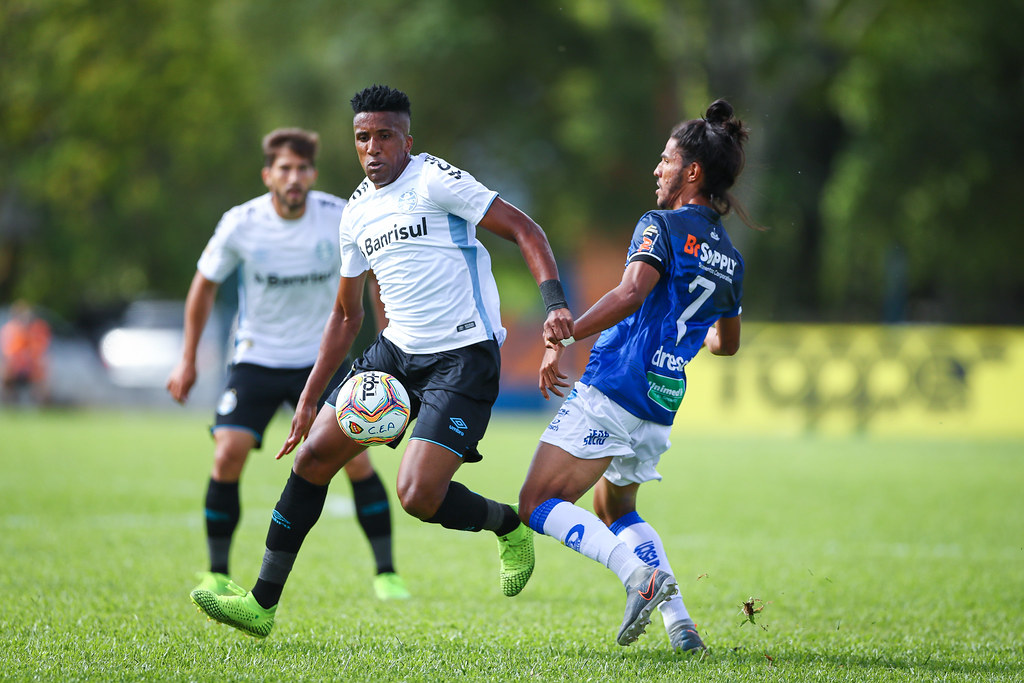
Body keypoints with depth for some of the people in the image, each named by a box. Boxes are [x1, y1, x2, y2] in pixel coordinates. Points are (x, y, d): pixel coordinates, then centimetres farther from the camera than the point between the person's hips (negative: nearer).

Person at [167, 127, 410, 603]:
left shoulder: (341, 219, -13)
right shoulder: (240, 225, -12)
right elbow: (205, 284, 4)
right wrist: (188, 360, 5)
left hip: (321, 359, 0)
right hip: (256, 360, 0)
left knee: (355, 458, -12)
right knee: (228, 455, -14)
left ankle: (386, 573, -1)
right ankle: (217, 574, 2)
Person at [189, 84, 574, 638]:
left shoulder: (434, 180, -10)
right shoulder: (357, 212, 13)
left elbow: (524, 230, -11)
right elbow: (346, 314, 22)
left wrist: (554, 302, -27)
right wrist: (309, 398, 20)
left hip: (463, 358, -7)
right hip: (397, 350, 7)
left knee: (418, 497, -18)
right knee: (313, 455, -1)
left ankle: (508, 525, 14)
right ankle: (262, 603, 8)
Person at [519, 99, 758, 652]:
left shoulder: (663, 226, -8)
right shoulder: (729, 258, 15)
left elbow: (630, 294, -24)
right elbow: (727, 343, 27)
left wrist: (561, 339, -23)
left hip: (611, 393, -8)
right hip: (661, 407, 8)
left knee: (538, 506, -4)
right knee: (614, 509, 27)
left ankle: (641, 574, -24)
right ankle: (679, 620, 10)